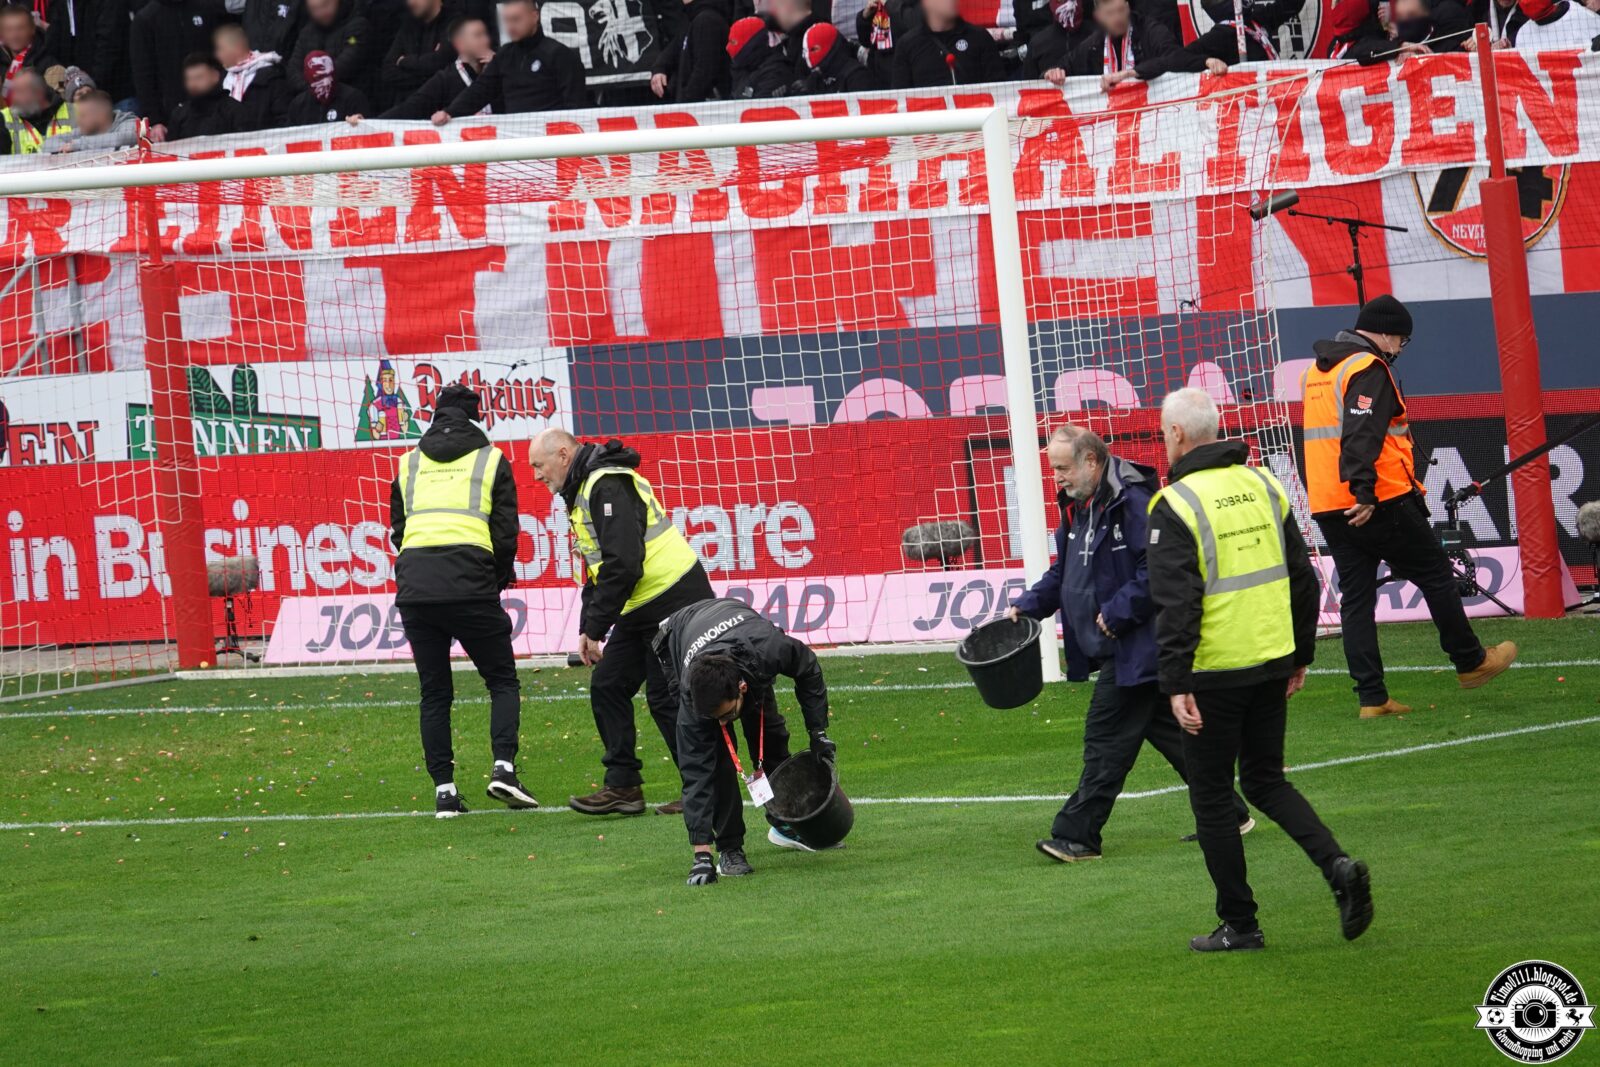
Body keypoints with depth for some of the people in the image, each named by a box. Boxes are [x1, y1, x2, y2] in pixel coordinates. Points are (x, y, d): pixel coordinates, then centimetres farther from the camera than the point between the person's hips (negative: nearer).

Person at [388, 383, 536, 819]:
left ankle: (444, 790, 4)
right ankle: (504, 767, -10)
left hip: (414, 587, 3)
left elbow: (397, 532, 17)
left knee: (434, 693, 11)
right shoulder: (491, 461, 9)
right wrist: (500, 578, 20)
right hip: (470, 587, -3)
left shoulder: (409, 464, 17)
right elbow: (505, 536, 5)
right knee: (503, 681, 10)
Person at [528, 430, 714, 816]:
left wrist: (595, 627, -20)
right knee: (607, 687, 7)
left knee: (667, 699, -7)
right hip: (641, 610, 11)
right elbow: (597, 568, 21)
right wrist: (587, 627, 11)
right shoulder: (581, 491, 15)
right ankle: (622, 786, 9)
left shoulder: (608, 487, -19)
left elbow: (623, 565, -26)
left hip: (674, 603, -11)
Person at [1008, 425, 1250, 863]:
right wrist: (1028, 605, 10)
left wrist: (1117, 612, -22)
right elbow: (1064, 573, 24)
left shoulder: (1134, 502, -19)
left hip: (1136, 646, -10)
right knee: (1168, 731, 14)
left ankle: (1077, 835, -5)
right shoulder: (1081, 507, 13)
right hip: (1122, 646, 10)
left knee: (1107, 738, -7)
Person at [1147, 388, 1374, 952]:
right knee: (1265, 779, 19)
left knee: (1212, 797, 7)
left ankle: (1239, 923, 10)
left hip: (1214, 673, -6)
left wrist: (1177, 683, -18)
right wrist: (1301, 655, 20)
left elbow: (1175, 604, -19)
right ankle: (1338, 866, -3)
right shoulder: (1262, 485, 7)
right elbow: (1303, 577, 12)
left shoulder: (1175, 505, -13)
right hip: (1272, 662, 6)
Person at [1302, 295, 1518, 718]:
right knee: (1436, 576, 8)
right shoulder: (1368, 369, -11)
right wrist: (1365, 493, -30)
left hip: (1327, 508, 8)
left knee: (1355, 598, 6)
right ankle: (1471, 663, 18)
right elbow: (1362, 437, -23)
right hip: (1380, 505, -8)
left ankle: (1372, 698, 2)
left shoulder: (1316, 372, 18)